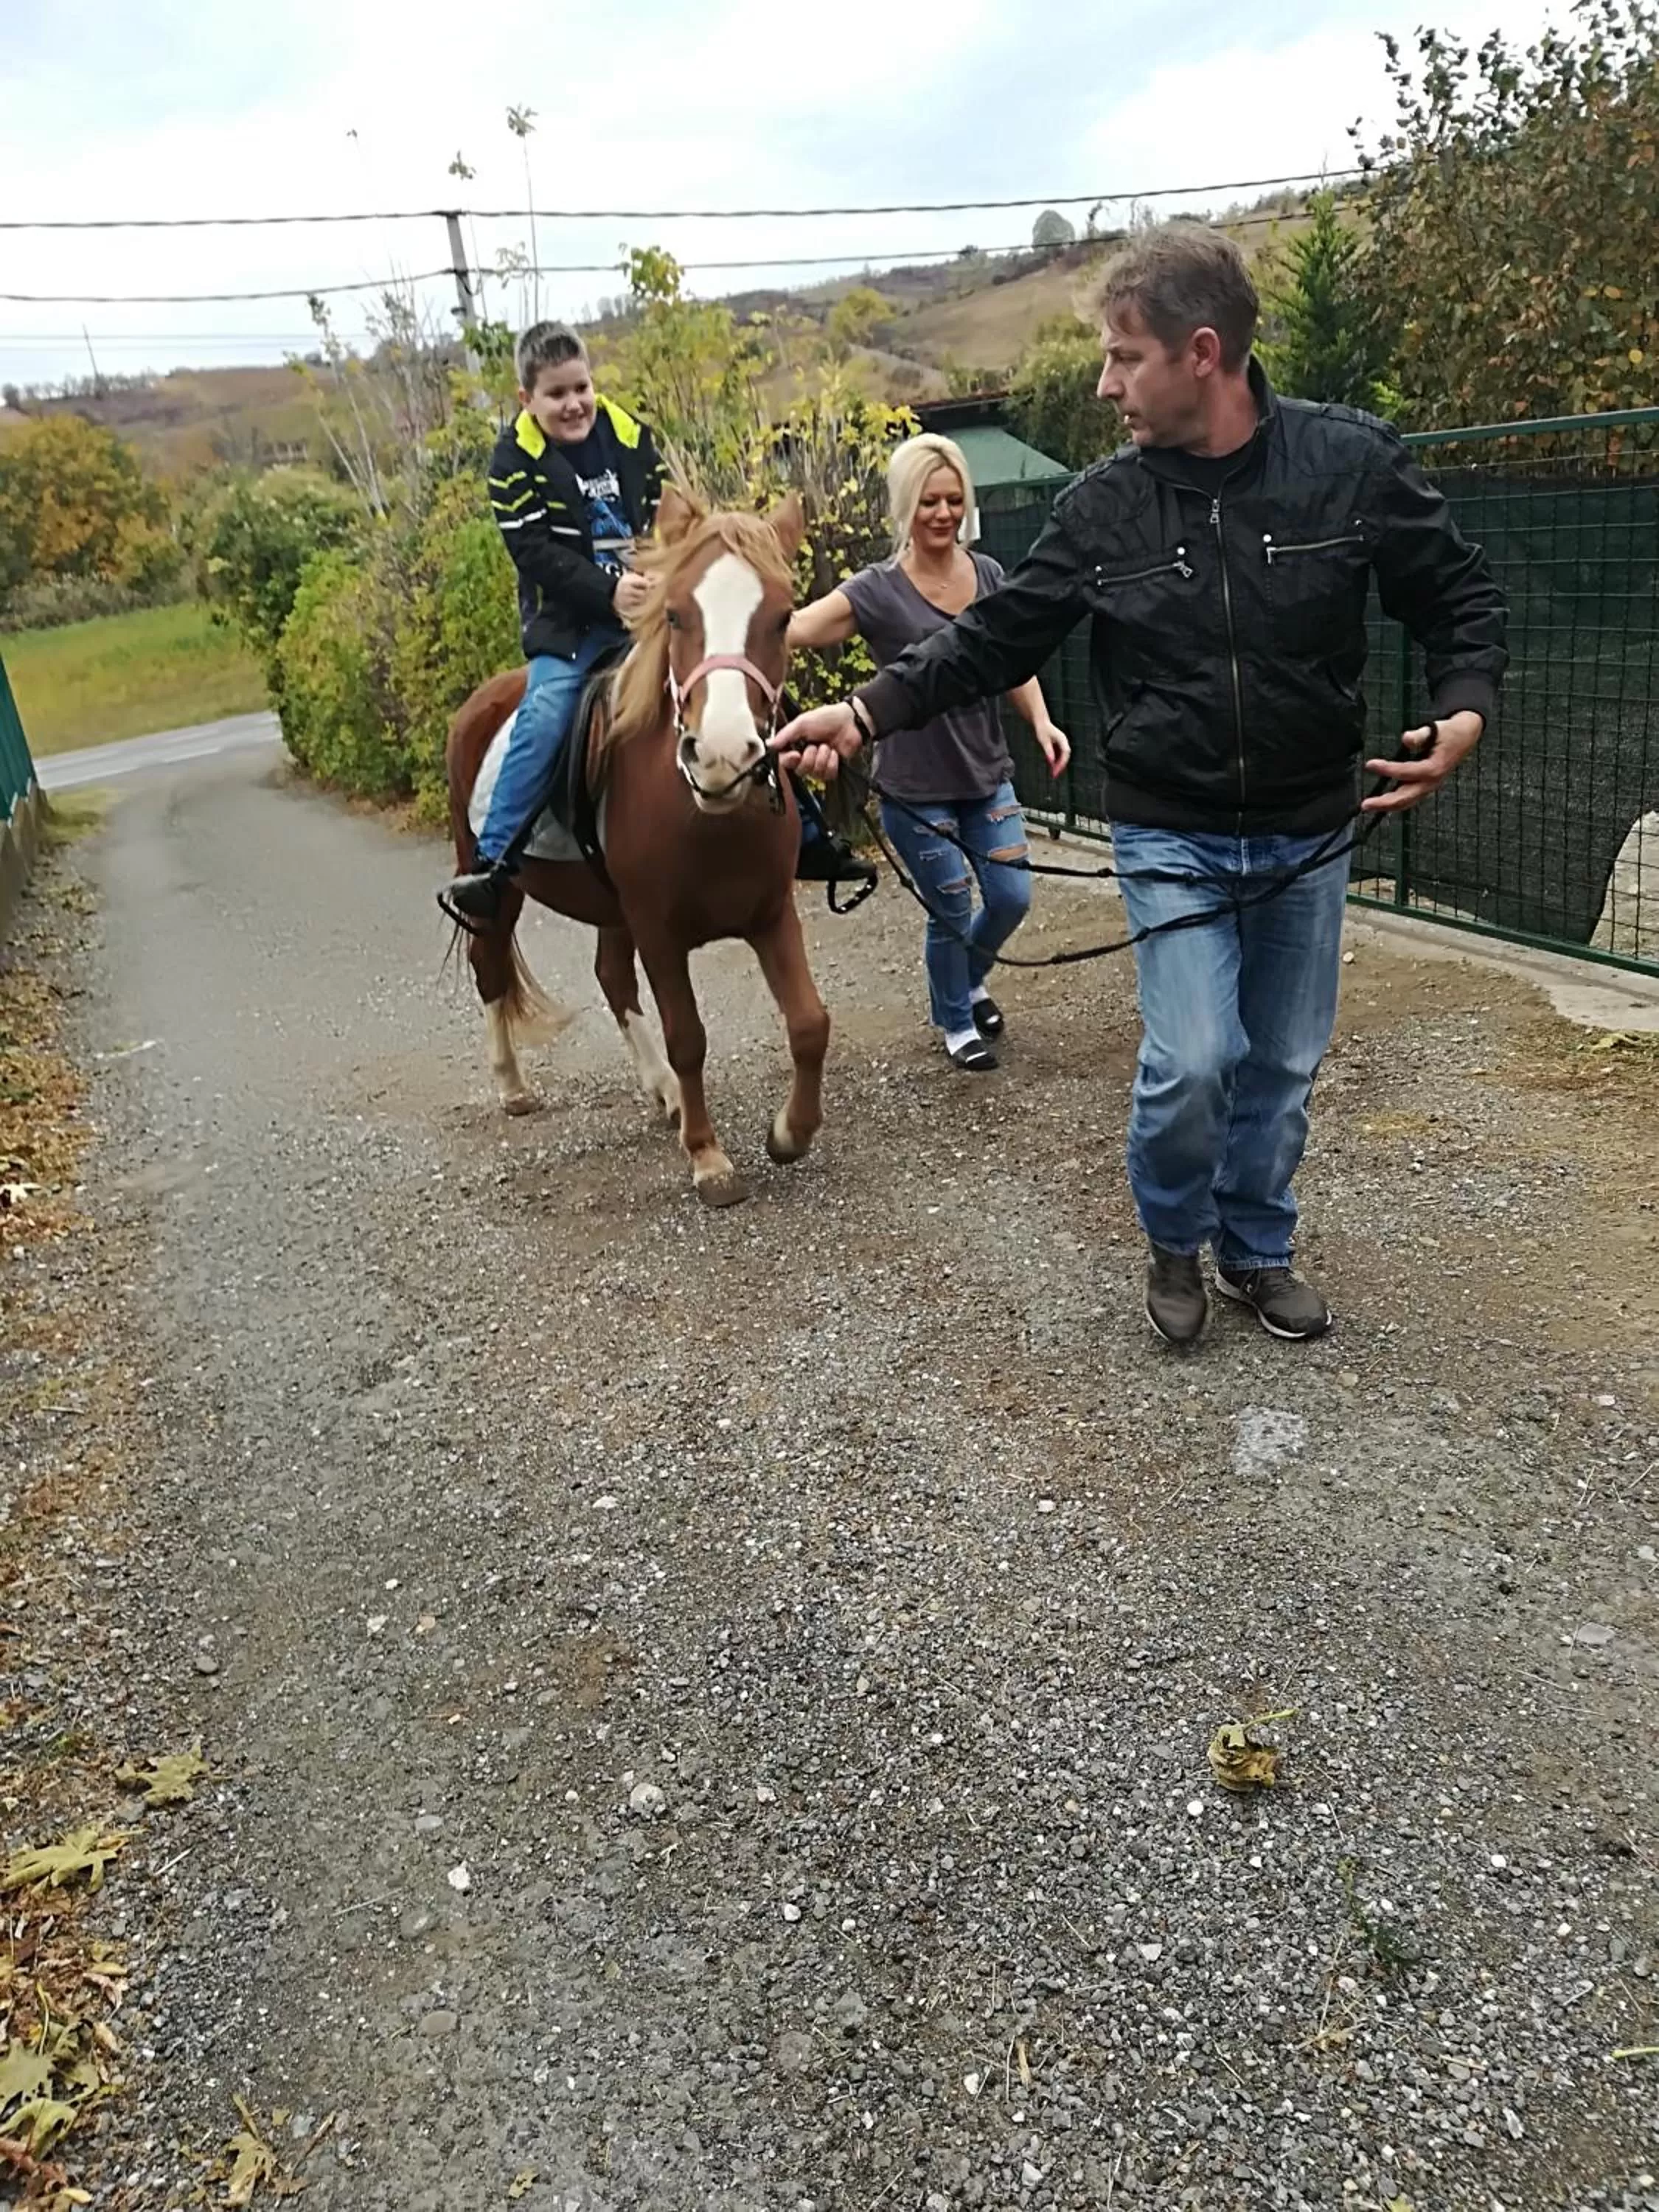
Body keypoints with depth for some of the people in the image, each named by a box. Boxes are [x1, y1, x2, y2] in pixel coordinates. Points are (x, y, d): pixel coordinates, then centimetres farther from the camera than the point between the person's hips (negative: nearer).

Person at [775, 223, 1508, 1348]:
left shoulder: (1354, 459, -8)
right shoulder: (1104, 506, -5)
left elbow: (1462, 599, 1)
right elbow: (993, 638, -2)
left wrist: (1466, 712, -17)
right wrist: (867, 713, -12)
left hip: (1310, 837, 1)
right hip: (1173, 840, -1)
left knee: (1284, 1065, 11)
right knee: (1192, 1062, -11)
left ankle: (1258, 1248, 35)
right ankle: (1175, 1244, 19)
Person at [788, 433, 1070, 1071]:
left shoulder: (988, 574, 1)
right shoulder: (878, 591, -13)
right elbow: (790, 629, -26)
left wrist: (1041, 722, -5)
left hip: (987, 774, 4)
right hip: (916, 789, -4)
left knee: (1011, 897, 7)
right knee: (951, 913, 4)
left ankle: (969, 982, 39)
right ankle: (956, 1024, 30)